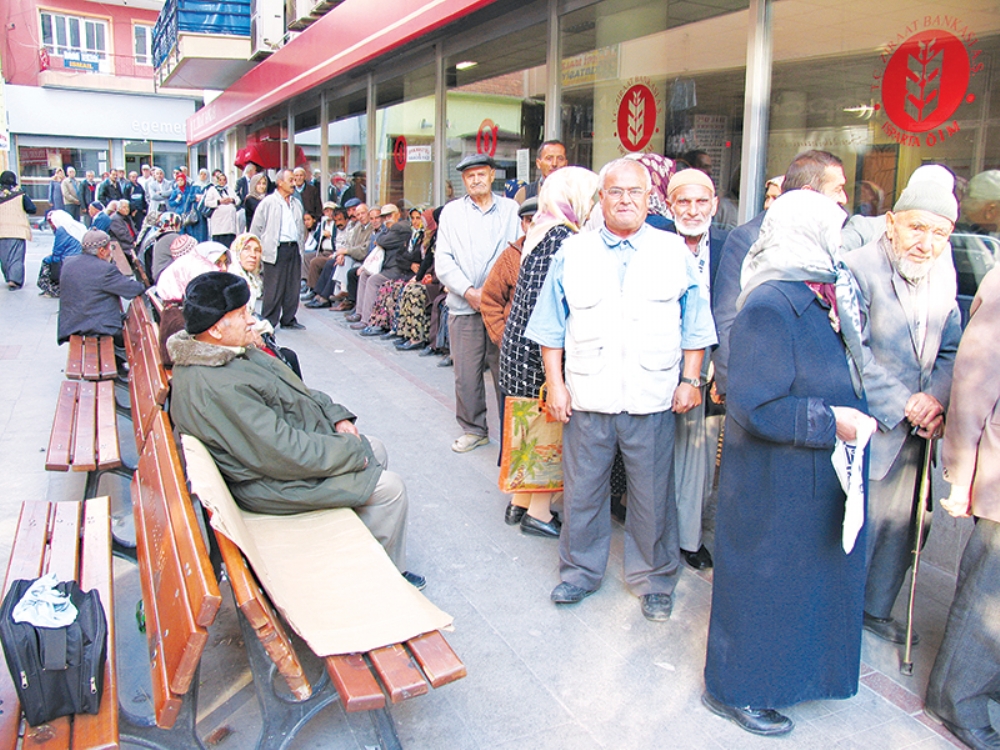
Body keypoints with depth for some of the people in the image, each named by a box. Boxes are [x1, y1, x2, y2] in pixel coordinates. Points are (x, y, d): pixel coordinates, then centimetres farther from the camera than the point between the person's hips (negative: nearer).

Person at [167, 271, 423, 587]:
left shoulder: (231, 352, 1)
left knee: (375, 450, 17)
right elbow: (285, 453, -31)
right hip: (275, 482, -11)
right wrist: (352, 451, -20)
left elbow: (296, 390, 12)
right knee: (390, 488, -8)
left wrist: (336, 415, 0)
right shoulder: (216, 388, -32)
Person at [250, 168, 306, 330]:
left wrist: (300, 246, 14)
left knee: (293, 286, 8)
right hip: (276, 249, -5)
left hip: (294, 248, 6)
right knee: (273, 288, -3)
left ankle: (289, 319, 18)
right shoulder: (268, 202, -3)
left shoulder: (296, 204, 15)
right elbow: (256, 228, -1)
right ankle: (268, 321, 5)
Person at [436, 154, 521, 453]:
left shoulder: (511, 210, 9)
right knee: (466, 373, 4)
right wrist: (468, 291, -8)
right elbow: (443, 260, 4)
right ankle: (473, 429, 20)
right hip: (463, 306, 1)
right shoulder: (451, 212, 12)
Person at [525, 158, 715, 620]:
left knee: (653, 496, 8)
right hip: (587, 397, 1)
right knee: (582, 492, 10)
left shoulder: (674, 251, 6)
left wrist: (690, 380, 1)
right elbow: (551, 325, 6)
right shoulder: (573, 252, 7)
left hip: (652, 400, 0)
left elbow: (694, 325, 8)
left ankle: (654, 580, 27)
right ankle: (581, 571, 30)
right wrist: (555, 383, 0)